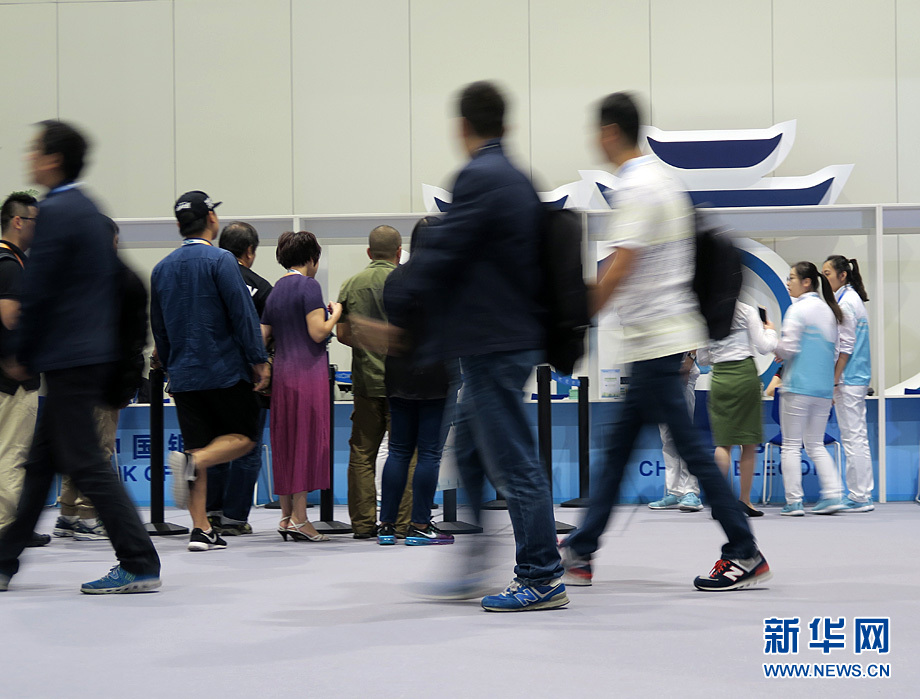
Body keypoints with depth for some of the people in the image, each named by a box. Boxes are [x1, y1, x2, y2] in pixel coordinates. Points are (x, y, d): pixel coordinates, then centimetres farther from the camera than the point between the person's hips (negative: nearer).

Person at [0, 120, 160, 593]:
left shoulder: (56, 212, -15)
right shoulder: (90, 210, 15)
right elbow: (112, 284, 19)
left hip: (68, 359, -10)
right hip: (93, 354, 10)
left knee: (86, 464, -6)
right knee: (41, 462, 14)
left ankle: (140, 565, -5)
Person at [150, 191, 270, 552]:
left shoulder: (162, 268, 10)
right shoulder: (220, 260, -9)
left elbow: (158, 326, 16)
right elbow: (243, 313, -13)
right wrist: (259, 360, -8)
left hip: (183, 374, 6)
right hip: (225, 369, -6)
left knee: (197, 445, 7)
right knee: (244, 437, 6)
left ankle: (201, 529, 2)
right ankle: (191, 462, -21)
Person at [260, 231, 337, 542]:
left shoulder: (276, 290, 13)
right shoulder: (309, 286, -9)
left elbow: (262, 337, 13)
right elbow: (318, 333, -16)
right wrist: (335, 314, 1)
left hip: (281, 373, 7)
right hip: (308, 371, -7)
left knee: (285, 441, 10)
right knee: (307, 439, -5)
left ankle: (286, 516, 13)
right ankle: (299, 518, -6)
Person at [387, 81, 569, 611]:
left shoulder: (480, 178, -15)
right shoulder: (519, 180, 14)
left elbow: (441, 254, -16)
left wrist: (399, 318, -10)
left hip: (493, 343, -10)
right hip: (516, 335, 10)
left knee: (514, 462, -5)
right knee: (470, 452, 17)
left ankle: (542, 579, 0)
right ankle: (472, 568, 22)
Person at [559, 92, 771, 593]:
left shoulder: (637, 188, -15)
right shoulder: (665, 181, 15)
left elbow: (617, 273, -20)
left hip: (654, 339, -10)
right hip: (669, 334, 10)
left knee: (689, 446, -5)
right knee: (619, 446, 11)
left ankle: (745, 555, -1)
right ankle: (580, 554, 15)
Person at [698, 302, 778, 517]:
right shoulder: (747, 311, -3)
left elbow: (703, 359, 12)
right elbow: (764, 347, -4)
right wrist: (770, 331, 15)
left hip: (719, 377, 3)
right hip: (745, 374, -3)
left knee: (724, 442, 4)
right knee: (749, 443, 6)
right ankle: (745, 499, 6)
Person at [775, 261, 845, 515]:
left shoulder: (799, 309, -10)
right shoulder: (828, 310, 13)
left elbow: (788, 348, -17)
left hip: (798, 385, -7)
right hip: (824, 388, 7)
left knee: (791, 445, 1)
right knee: (816, 444, 14)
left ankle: (793, 501, 0)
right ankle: (832, 494, 0)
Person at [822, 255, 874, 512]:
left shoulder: (846, 302, -13)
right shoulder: (853, 299, 16)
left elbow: (845, 346, -17)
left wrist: (834, 381, -16)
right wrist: (836, 380, 19)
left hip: (847, 378, -10)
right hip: (857, 377, 10)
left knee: (853, 438, -6)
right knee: (857, 438, 10)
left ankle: (859, 498, -4)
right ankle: (862, 497, 13)